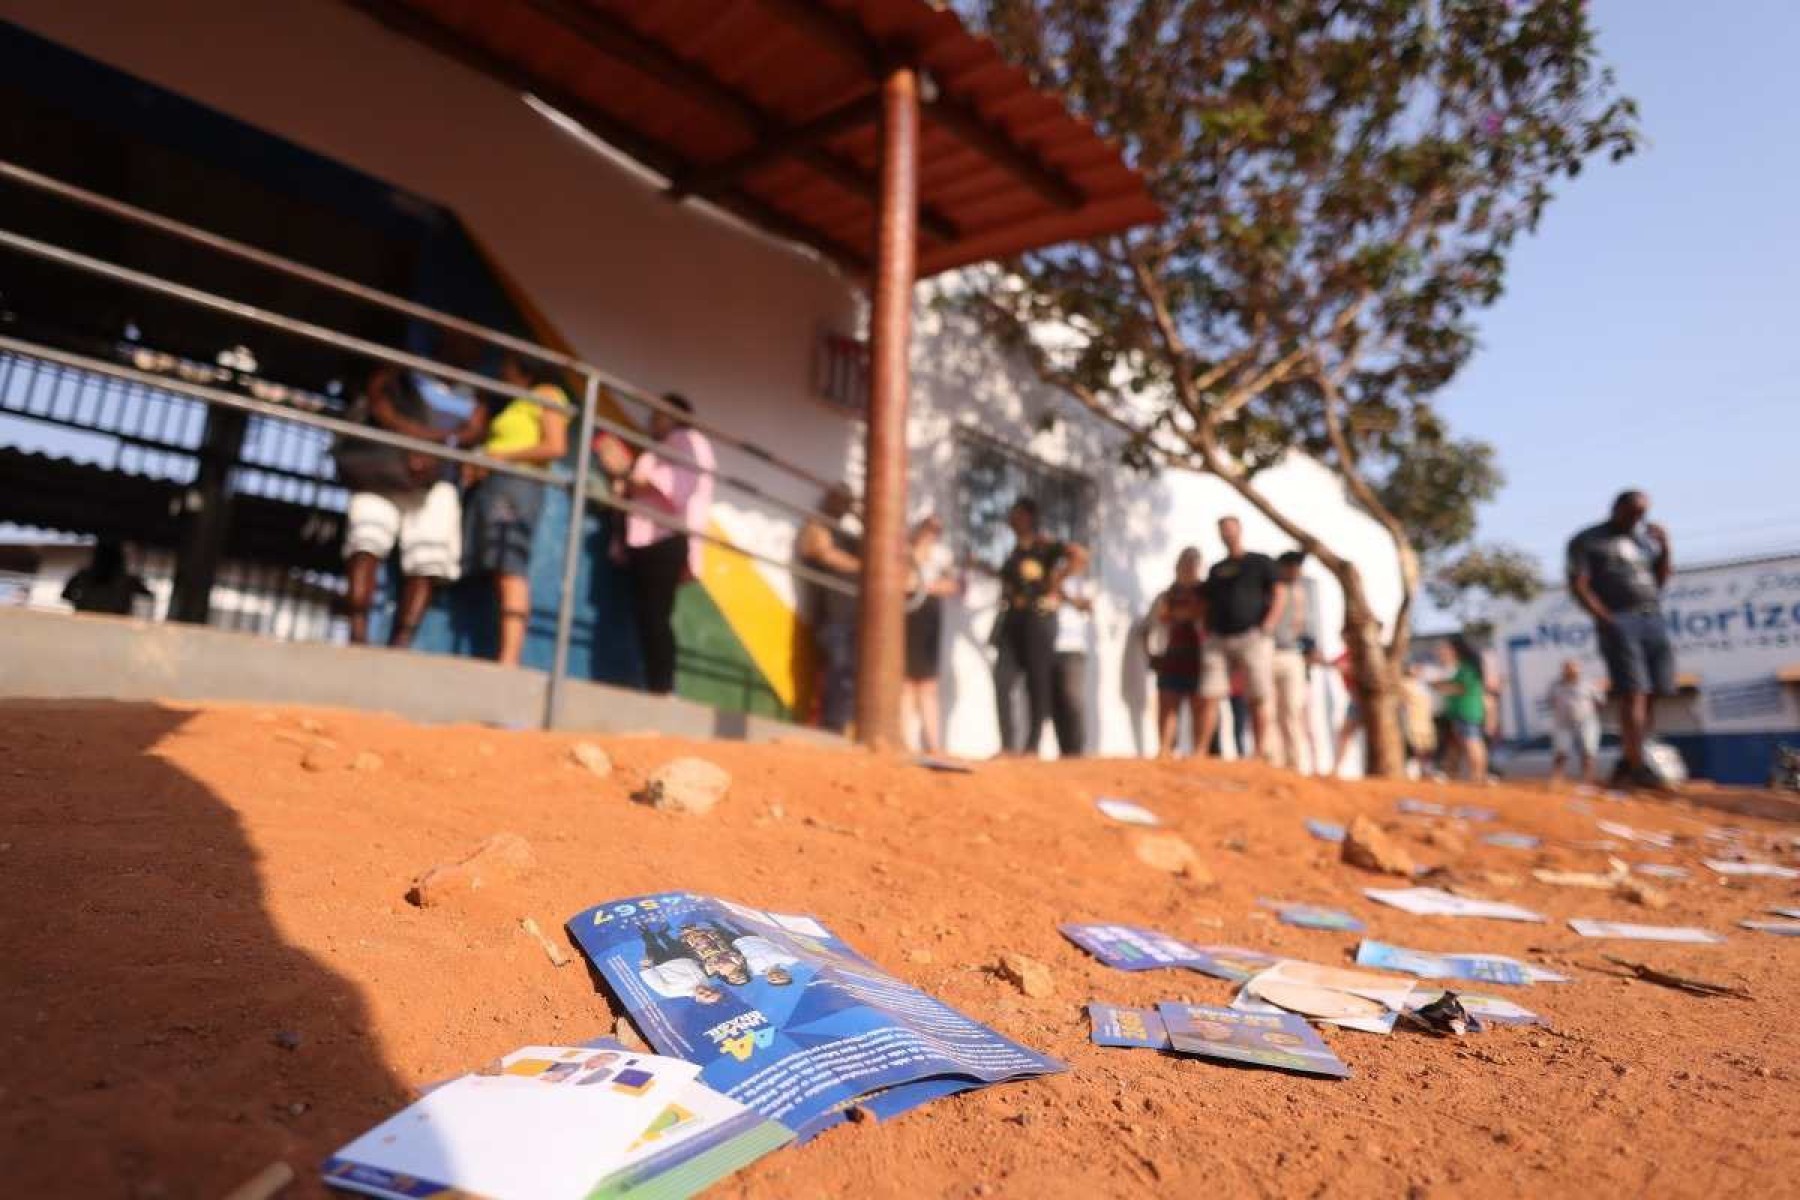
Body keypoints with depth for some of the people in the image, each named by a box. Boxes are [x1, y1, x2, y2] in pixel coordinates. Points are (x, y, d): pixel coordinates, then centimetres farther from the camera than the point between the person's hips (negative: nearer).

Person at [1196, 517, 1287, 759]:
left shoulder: (1261, 562, 11)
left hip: (1251, 637, -3)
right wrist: (1207, 634, 11)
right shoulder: (1216, 569, 23)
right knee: (1208, 698, -4)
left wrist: (1268, 626, -12)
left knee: (1258, 699, -5)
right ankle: (1199, 753, -3)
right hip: (1217, 640, 4)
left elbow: (1280, 594, 1)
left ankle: (1261, 753, -1)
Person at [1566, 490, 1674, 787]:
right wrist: (1606, 619, -13)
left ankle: (1625, 763, 11)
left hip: (1653, 619, 6)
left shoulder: (1646, 538, 19)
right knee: (1633, 692, -14)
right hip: (1619, 621, -6)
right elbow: (1577, 585, -6)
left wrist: (1665, 546, 7)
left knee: (1653, 693, 2)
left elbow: (1660, 579, 20)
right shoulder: (1586, 541, 3)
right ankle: (1637, 767, -16)